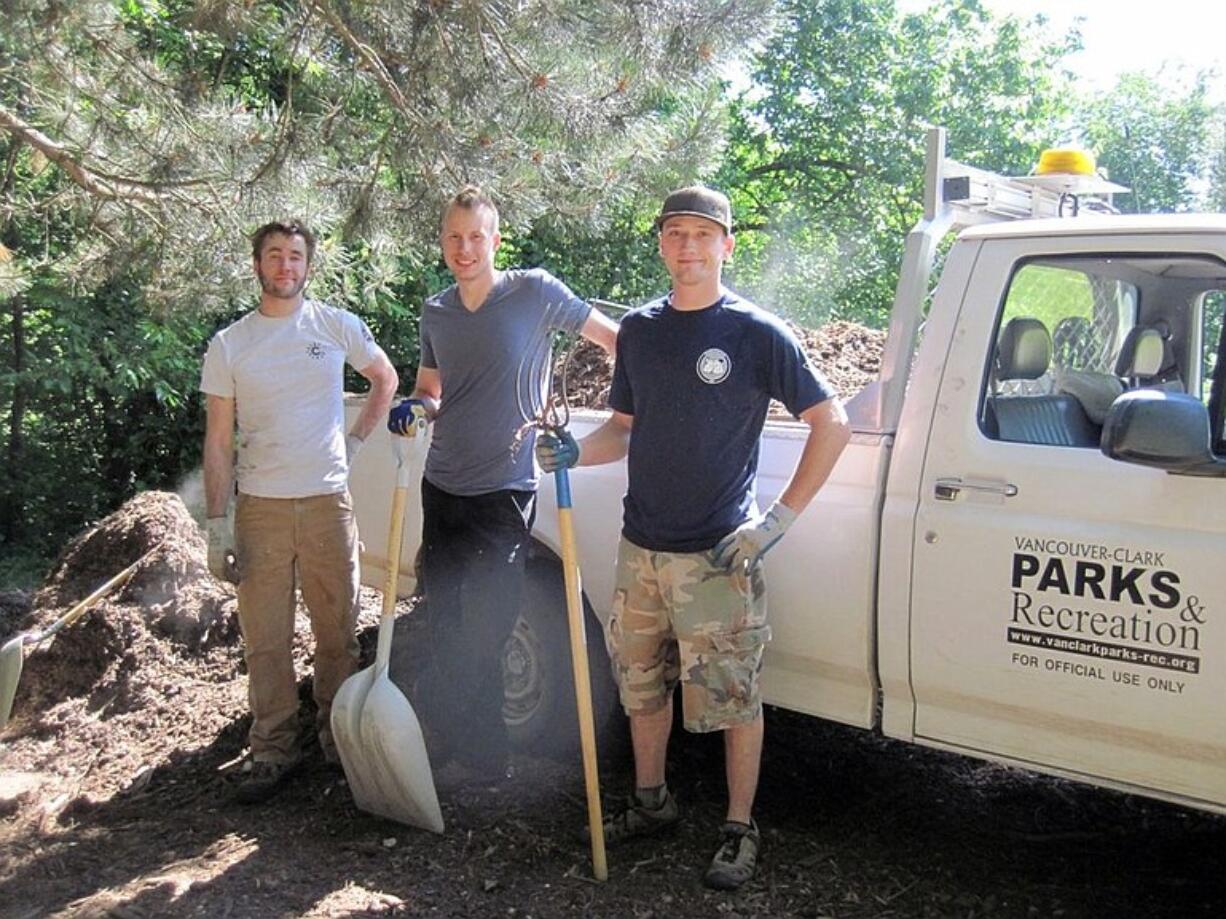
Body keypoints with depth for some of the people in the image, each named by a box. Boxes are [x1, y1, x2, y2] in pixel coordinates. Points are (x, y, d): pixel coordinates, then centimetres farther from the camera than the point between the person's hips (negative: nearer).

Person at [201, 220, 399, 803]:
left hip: (327, 502, 0)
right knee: (266, 641, 3)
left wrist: (355, 441, 8)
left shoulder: (338, 327, 3)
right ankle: (271, 750, 14)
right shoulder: (228, 345, 3)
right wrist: (217, 523, -3)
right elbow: (218, 442, 3)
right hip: (259, 508, 0)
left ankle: (339, 738, 22)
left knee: (337, 632, 8)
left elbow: (385, 380, 20)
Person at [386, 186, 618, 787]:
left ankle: (482, 757, 16)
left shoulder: (534, 293, -8)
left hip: (503, 492, -6)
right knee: (441, 625, 15)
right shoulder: (435, 312, 8)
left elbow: (615, 339, -1)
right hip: (442, 487, 6)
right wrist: (414, 409, -4)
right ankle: (440, 739, 31)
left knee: (481, 635, -1)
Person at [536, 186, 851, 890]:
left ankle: (741, 830, 18)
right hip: (642, 548, 6)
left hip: (718, 555, -5)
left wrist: (779, 520, -13)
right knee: (642, 684, 16)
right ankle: (651, 802, 35)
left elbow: (832, 424, -7)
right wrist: (575, 452, -5)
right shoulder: (639, 330, 8)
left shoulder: (756, 333, -8)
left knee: (735, 697, 2)